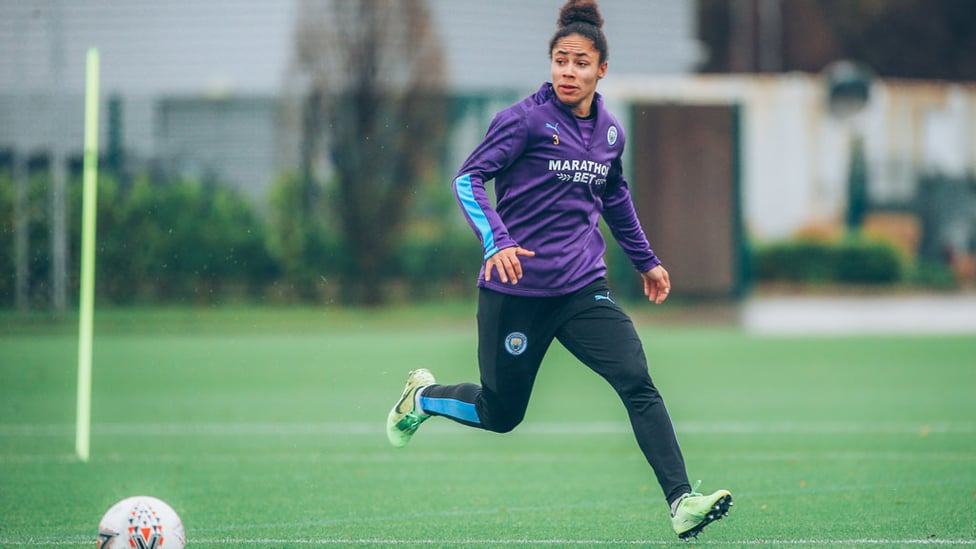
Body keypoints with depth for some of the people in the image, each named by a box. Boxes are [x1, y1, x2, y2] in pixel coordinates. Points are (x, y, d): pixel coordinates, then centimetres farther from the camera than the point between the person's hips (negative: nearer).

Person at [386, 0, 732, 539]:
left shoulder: (610, 132, 9)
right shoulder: (526, 119, -9)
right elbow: (468, 179, -15)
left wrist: (645, 260, 32)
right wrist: (497, 241, -30)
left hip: (582, 289, 4)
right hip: (516, 291, -4)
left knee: (638, 383, -16)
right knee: (501, 414, 8)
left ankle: (682, 502, -21)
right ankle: (421, 396, 39)